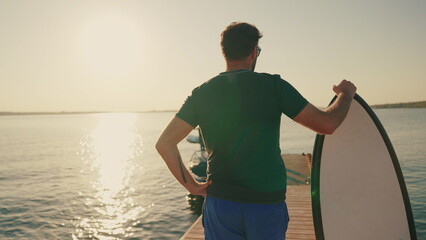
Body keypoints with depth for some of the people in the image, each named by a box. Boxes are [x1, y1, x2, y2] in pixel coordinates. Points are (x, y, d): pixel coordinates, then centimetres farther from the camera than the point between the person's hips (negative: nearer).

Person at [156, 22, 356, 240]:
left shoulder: (202, 93, 0)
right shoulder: (273, 85, -8)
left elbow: (164, 143, -4)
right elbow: (326, 124, -4)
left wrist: (191, 185, 3)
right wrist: (346, 94, 15)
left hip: (219, 204, 2)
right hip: (267, 205, -1)